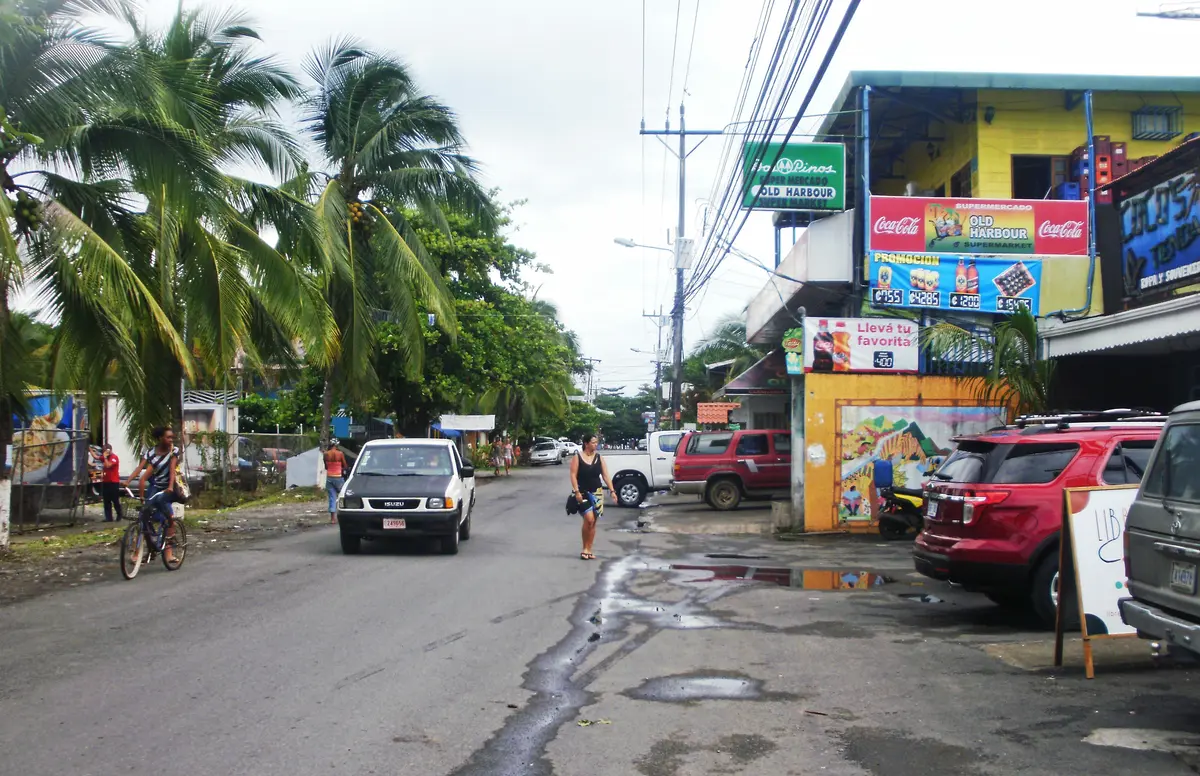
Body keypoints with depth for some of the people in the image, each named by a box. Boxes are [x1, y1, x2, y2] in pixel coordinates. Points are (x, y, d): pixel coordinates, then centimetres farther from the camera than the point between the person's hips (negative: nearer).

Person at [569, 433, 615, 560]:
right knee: (589, 519, -18)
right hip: (583, 492, -4)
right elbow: (573, 475, -9)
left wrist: (612, 491, -5)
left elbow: (605, 476, 4)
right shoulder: (577, 457, -5)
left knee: (593, 522, 6)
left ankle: (589, 550, 15)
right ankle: (585, 549, -4)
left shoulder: (599, 458, 6)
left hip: (597, 493, 4)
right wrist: (576, 491, -18)